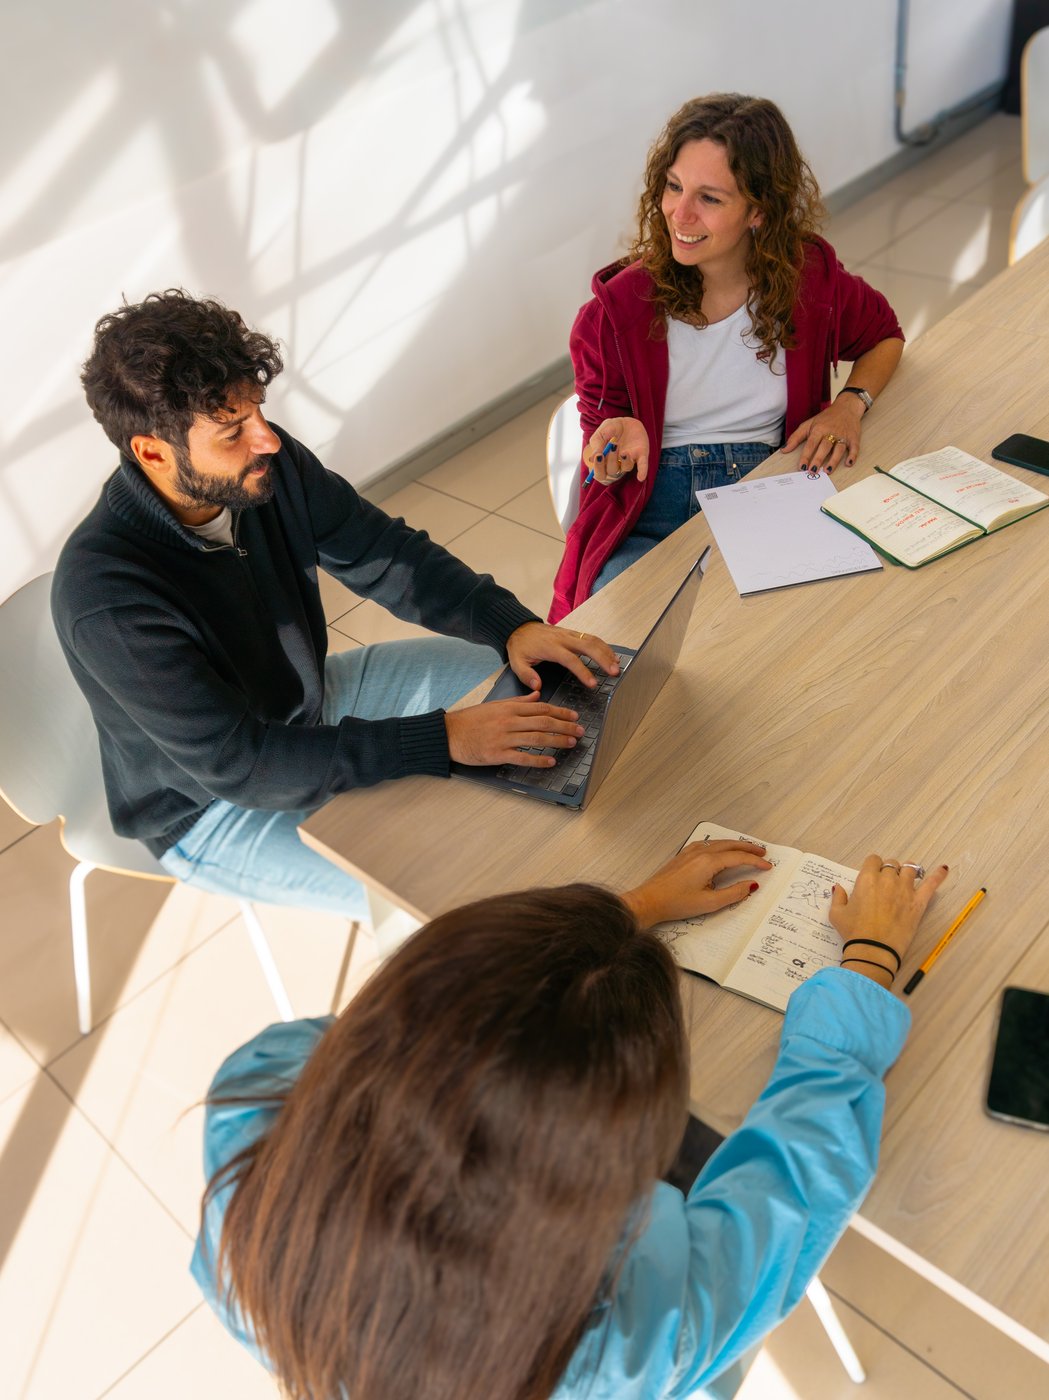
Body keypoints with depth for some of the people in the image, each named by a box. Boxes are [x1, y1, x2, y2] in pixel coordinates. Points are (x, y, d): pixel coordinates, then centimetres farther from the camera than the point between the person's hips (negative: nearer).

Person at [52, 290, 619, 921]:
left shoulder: (268, 462, -18)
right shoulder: (105, 599, -36)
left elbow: (387, 552, -5)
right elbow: (238, 765, -35)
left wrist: (512, 625, -20)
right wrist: (443, 739, -38)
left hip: (309, 700, 7)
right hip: (214, 805, -7)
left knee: (522, 682, 9)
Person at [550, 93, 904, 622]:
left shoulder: (809, 275, 0)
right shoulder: (619, 307, -6)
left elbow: (884, 336, 21)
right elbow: (600, 442, 4)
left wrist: (852, 403, 0)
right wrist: (619, 444, -21)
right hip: (649, 525, -1)